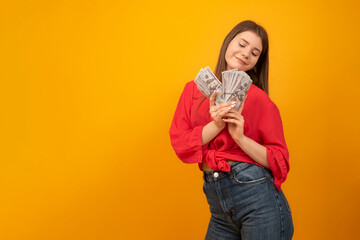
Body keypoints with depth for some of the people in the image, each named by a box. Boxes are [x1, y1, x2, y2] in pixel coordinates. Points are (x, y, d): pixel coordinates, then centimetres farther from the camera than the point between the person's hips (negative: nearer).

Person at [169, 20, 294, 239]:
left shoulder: (259, 99, -1)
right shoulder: (194, 90, 8)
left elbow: (279, 160, -3)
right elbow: (179, 142, 0)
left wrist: (240, 137, -17)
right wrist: (216, 125, -14)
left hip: (258, 196, -3)